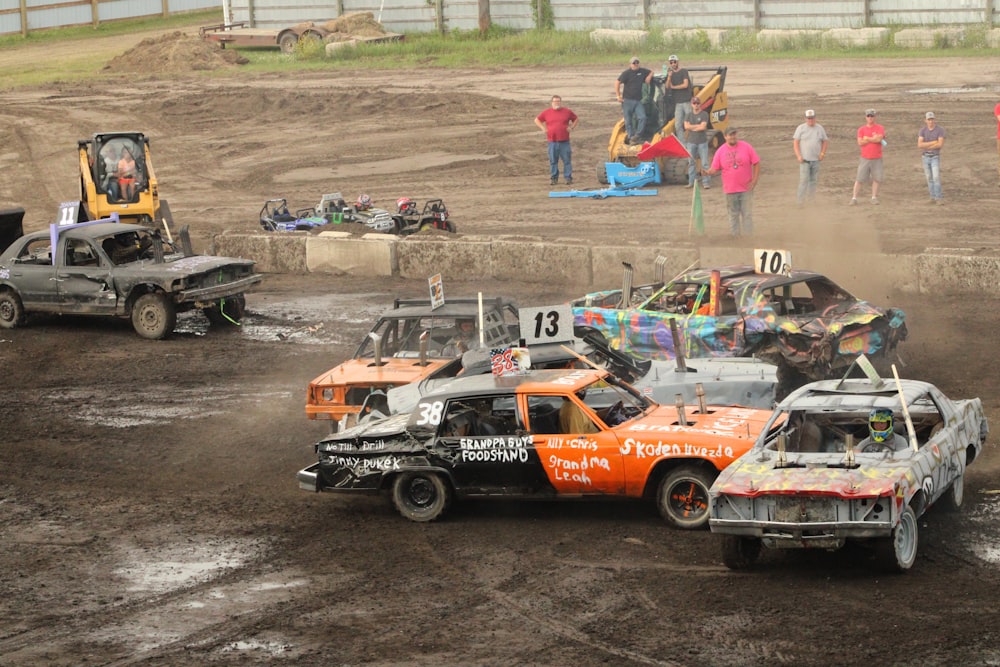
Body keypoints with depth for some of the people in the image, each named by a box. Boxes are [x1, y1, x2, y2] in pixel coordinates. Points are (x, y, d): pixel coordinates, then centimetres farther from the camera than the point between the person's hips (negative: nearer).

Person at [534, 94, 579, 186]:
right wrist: (543, 128, 4)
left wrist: (571, 127, 5)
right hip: (552, 141, 0)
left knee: (567, 160, -2)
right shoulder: (547, 112, 7)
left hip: (564, 141, 0)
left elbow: (576, 119, 20)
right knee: (553, 161, 3)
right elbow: (537, 120, 16)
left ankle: (568, 178, 2)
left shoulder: (567, 112, 7)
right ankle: (553, 178, 10)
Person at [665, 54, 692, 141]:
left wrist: (673, 87, 0)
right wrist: (669, 77, -13)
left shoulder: (683, 72, -1)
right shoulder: (670, 73, 14)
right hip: (678, 102, 5)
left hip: (687, 101, -5)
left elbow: (685, 85, -10)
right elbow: (667, 87, 3)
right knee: (678, 125, -2)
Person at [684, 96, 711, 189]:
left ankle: (706, 182, -3)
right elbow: (686, 126, -3)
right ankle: (691, 182, 13)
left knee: (704, 163, -5)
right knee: (691, 162, 7)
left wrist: (692, 127, -5)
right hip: (691, 142, 4)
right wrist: (698, 126, -8)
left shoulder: (704, 114, -2)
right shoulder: (689, 115, 11)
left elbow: (703, 127, -13)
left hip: (702, 142, -4)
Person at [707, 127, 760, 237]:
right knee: (733, 215, 9)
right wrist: (708, 172, -22)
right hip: (730, 190, 1)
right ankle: (734, 236, 17)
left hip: (746, 188, -1)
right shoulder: (721, 151, 1)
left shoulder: (746, 147, -2)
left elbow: (756, 163, 0)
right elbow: (714, 169, 1)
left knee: (747, 214, 1)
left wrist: (754, 180, -7)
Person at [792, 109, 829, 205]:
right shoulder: (801, 128, -1)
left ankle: (811, 198, 17)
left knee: (813, 179, 8)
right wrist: (798, 156, -12)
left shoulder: (820, 128, 7)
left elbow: (825, 141, 16)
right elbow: (795, 142, -2)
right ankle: (800, 200, -8)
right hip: (804, 159, -3)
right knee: (804, 179, -10)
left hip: (816, 159, 3)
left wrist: (822, 153, 4)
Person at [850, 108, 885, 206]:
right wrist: (874, 138, -8)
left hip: (877, 159, 0)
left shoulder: (880, 128, 3)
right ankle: (854, 198, -2)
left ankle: (874, 198, 10)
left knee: (876, 178, 1)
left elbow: (879, 139, -15)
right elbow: (860, 143, -8)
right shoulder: (861, 129, 6)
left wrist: (867, 138, -9)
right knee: (859, 179, -4)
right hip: (865, 158, 0)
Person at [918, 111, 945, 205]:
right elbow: (919, 145, -15)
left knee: (936, 177, -14)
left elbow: (940, 144, -22)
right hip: (926, 157, 3)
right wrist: (933, 142, -21)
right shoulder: (922, 130, -4)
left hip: (935, 157, -3)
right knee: (930, 178, 7)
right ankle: (933, 197, 16)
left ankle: (938, 198, -12)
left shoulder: (940, 130, -12)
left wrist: (926, 147, -17)